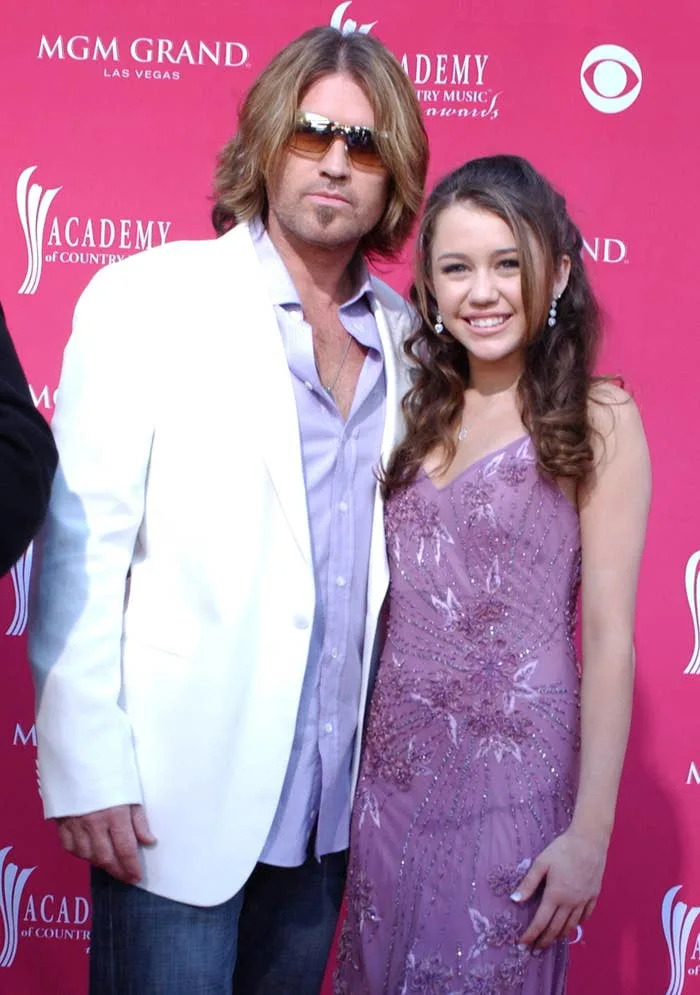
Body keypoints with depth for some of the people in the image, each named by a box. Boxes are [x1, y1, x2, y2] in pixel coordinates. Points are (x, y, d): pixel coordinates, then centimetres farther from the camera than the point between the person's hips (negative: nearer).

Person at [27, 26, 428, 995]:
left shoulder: (404, 336, 8)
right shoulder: (147, 298, -4)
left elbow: (405, 545, 11)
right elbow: (81, 542, -8)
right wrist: (89, 769, -12)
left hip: (332, 800, 5)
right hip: (181, 793, -4)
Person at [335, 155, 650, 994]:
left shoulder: (597, 419, -8)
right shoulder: (417, 412, 7)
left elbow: (608, 638, -10)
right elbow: (389, 601, 10)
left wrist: (590, 832, -12)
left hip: (512, 772, -5)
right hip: (389, 767, 5)